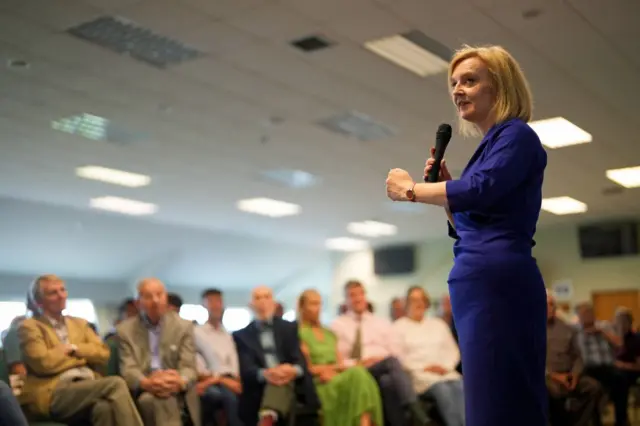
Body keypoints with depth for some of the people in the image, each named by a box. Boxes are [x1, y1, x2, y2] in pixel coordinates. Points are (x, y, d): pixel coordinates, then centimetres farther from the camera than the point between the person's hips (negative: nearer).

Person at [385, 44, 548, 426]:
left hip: (496, 280, -10)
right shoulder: (490, 146, 25)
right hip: (478, 284, 10)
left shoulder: (516, 135, -2)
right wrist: (443, 185, 13)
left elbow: (480, 190, -19)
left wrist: (411, 189, -6)